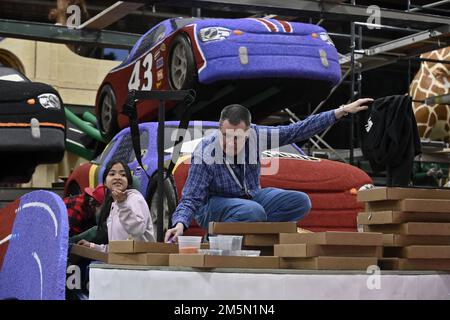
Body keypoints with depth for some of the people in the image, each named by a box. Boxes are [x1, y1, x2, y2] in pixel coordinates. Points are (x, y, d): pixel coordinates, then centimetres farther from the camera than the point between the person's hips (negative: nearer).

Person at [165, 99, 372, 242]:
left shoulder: (255, 135, -16)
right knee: (254, 211, -36)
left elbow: (296, 131, -11)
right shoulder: (204, 154, -27)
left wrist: (342, 111, -13)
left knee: (300, 202, -11)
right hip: (213, 205, -6)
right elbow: (190, 199, -26)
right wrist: (180, 224, -47)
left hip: (252, 196, 6)